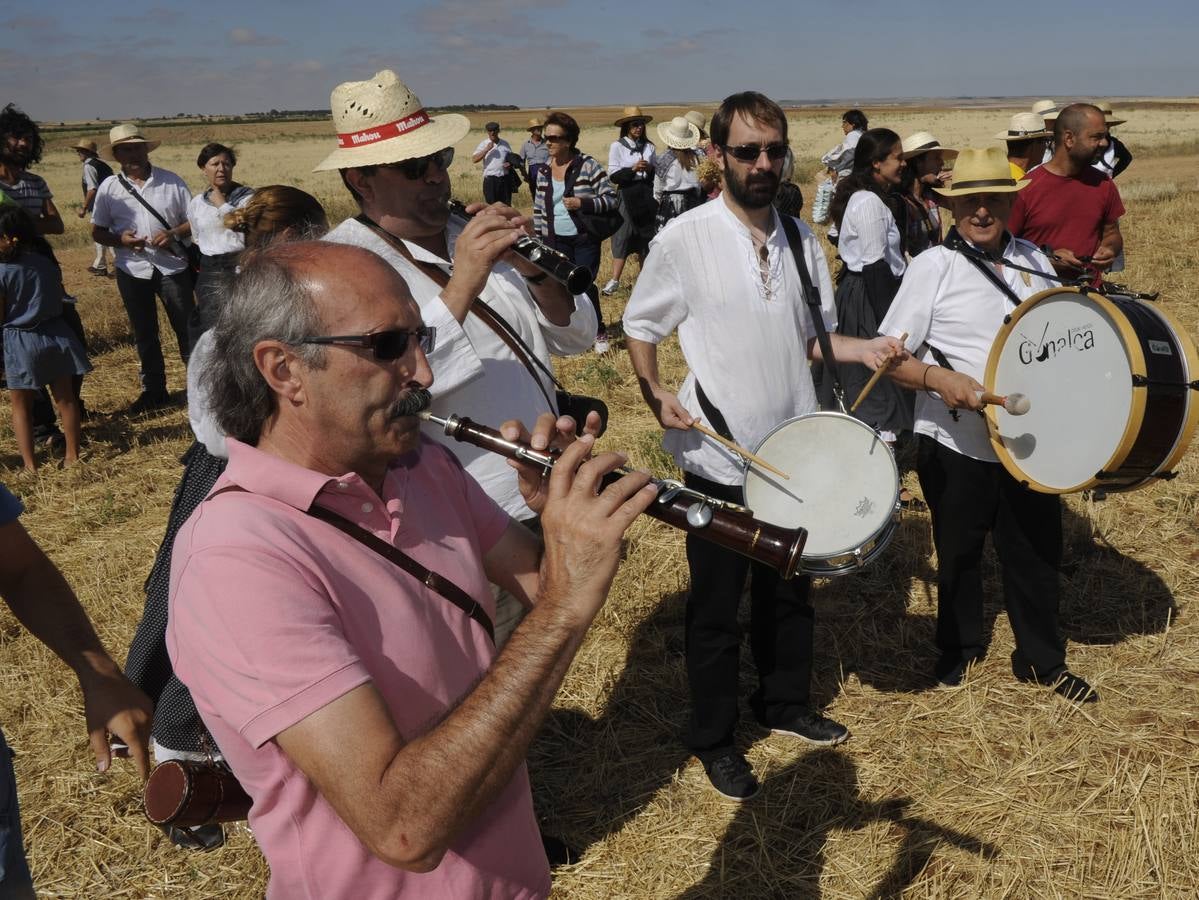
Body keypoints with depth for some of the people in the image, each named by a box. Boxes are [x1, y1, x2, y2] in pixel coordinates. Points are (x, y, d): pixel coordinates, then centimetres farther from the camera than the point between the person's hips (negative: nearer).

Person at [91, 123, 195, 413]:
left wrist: (173, 234, -17)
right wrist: (119, 239, -16)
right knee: (144, 335, 12)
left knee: (187, 328, 2)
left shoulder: (171, 181, -1)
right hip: (132, 271, 2)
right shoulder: (109, 188, 2)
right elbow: (97, 232, 5)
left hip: (172, 267, -2)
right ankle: (154, 391, 23)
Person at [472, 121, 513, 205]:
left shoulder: (505, 144, 12)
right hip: (490, 179, -3)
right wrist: (487, 149, -16)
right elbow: (474, 160, -9)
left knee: (506, 206, 6)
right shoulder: (483, 144, 2)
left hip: (505, 179, 3)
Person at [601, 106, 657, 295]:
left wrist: (650, 169, -8)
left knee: (646, 235, 8)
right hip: (627, 196, -3)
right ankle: (614, 280, -4)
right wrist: (633, 169, -18)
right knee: (623, 237, -6)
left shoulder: (649, 146, 9)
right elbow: (613, 176, -7)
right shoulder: (617, 146, -1)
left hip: (647, 196, 3)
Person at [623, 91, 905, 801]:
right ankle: (714, 738, 28)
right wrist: (657, 394, -17)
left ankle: (786, 702, 43)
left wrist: (863, 349, -7)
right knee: (716, 604, 9)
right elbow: (641, 326, -1)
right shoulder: (686, 238, -11)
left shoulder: (801, 239, 4)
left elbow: (811, 337, 12)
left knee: (790, 589, 20)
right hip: (719, 453, -5)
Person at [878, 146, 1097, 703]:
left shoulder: (1032, 260, 6)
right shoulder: (933, 266, -9)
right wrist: (937, 377, -29)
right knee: (959, 553, 14)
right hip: (956, 446, -4)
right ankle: (958, 649, 37)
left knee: (1037, 552, 13)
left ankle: (1042, 660, 33)